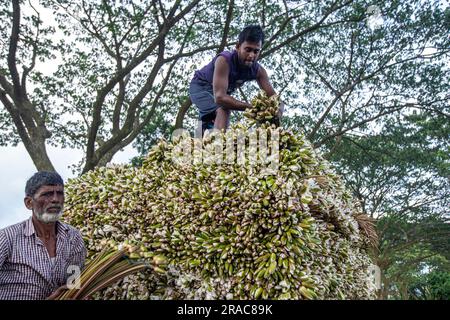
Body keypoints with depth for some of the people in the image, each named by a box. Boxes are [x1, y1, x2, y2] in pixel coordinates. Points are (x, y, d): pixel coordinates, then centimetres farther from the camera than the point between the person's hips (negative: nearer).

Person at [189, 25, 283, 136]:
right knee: (223, 110, -33)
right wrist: (253, 107, -53)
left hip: (223, 92, 7)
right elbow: (219, 97, -48)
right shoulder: (224, 60, -39)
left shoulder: (258, 70, -21)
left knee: (209, 129, 18)